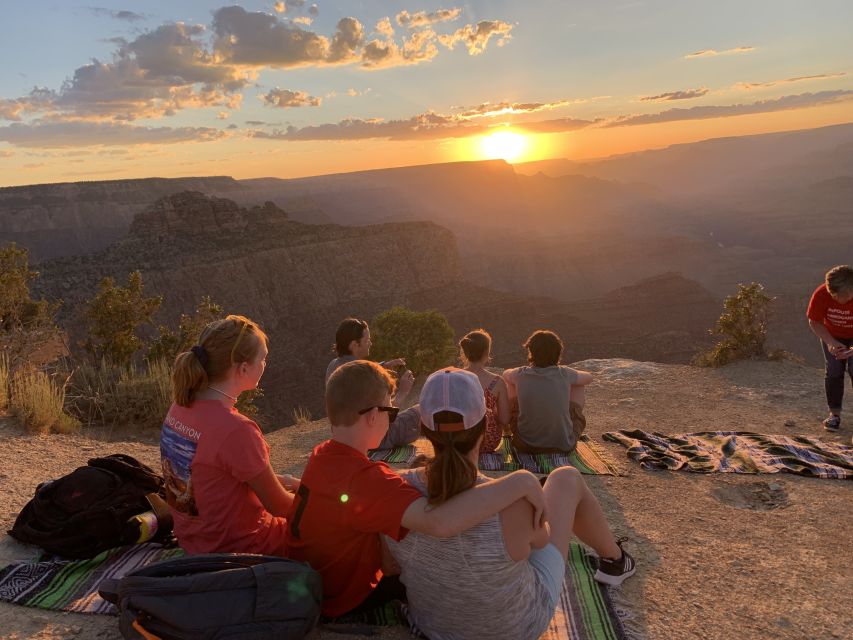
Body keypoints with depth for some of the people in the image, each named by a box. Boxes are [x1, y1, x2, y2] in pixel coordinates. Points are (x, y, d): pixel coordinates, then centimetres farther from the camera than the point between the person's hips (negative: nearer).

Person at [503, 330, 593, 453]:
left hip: (526, 446, 1)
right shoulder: (564, 374, -11)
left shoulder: (521, 374, -10)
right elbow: (589, 377, 12)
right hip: (564, 446, 0)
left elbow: (506, 374, 16)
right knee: (579, 386, 17)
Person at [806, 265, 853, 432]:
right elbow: (814, 322, -14)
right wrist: (831, 342, -27)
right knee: (833, 372, -4)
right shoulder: (821, 294, -29)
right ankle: (834, 414, 7)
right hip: (832, 335, 1)